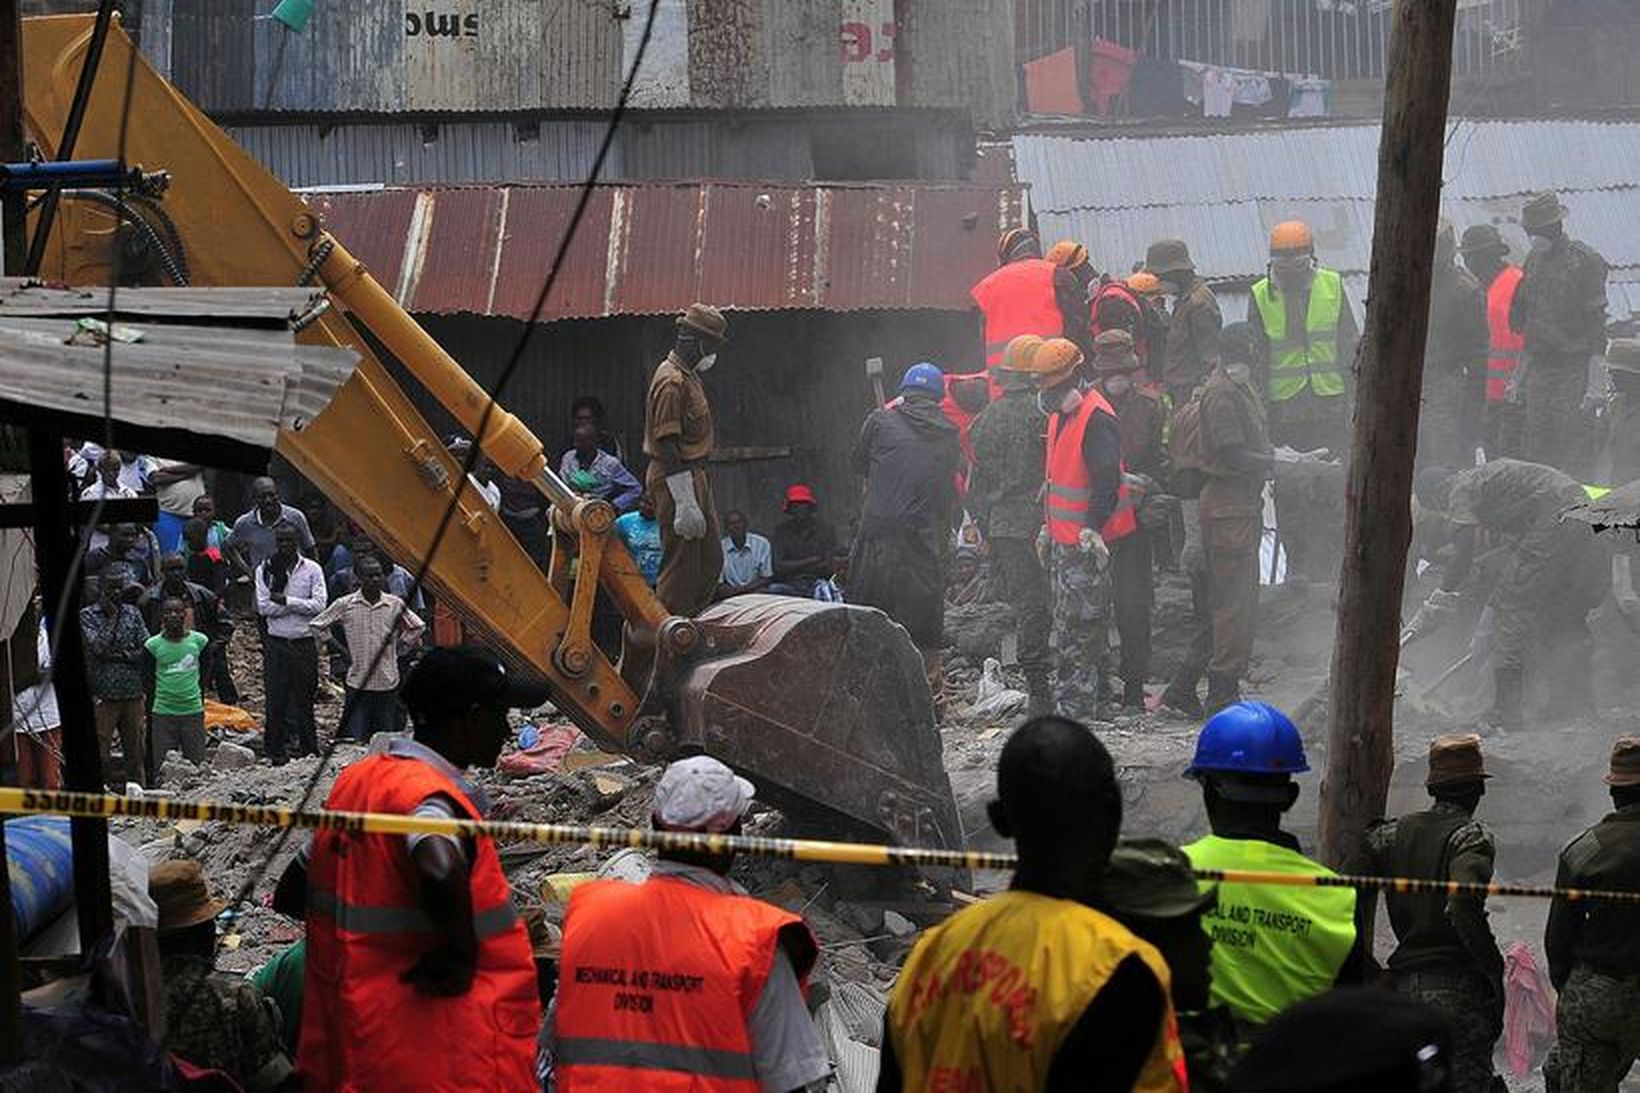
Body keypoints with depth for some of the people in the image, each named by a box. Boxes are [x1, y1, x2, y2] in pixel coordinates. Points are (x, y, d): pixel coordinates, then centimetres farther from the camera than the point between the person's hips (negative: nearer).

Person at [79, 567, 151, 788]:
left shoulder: (132, 613, 10)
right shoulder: (88, 615, 0)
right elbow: (99, 647, -14)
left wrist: (121, 655, -8)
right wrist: (111, 617, -10)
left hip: (133, 693, 4)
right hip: (103, 695, -4)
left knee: (136, 751, 8)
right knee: (101, 755, -5)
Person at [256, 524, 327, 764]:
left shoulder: (312, 569, 3)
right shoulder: (265, 570, 5)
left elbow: (319, 605, -8)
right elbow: (263, 607, -6)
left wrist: (286, 601, -12)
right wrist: (300, 605, -10)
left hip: (305, 643, 0)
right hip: (276, 643, 0)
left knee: (304, 698, 4)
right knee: (275, 699, -1)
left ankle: (309, 749, 13)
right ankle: (275, 752, 6)